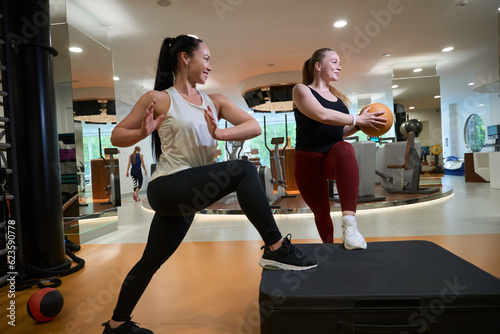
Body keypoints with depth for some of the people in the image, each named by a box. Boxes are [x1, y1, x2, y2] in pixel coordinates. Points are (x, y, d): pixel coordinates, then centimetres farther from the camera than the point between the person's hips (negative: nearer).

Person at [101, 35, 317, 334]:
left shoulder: (215, 102, 11)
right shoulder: (159, 99, -1)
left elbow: (255, 127, -2)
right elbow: (117, 136, 3)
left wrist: (219, 134, -19)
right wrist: (142, 133, -18)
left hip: (189, 194, 6)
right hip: (168, 187, -6)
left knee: (151, 262, 17)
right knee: (243, 170, -22)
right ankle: (276, 248, -16)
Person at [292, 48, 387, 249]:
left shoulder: (338, 96, 19)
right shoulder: (301, 90, 2)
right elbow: (322, 115, -16)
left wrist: (361, 124, 7)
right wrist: (357, 119, -12)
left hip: (334, 157, 3)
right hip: (308, 159, -2)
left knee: (344, 149, -34)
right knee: (321, 212, 0)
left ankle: (349, 223, -44)